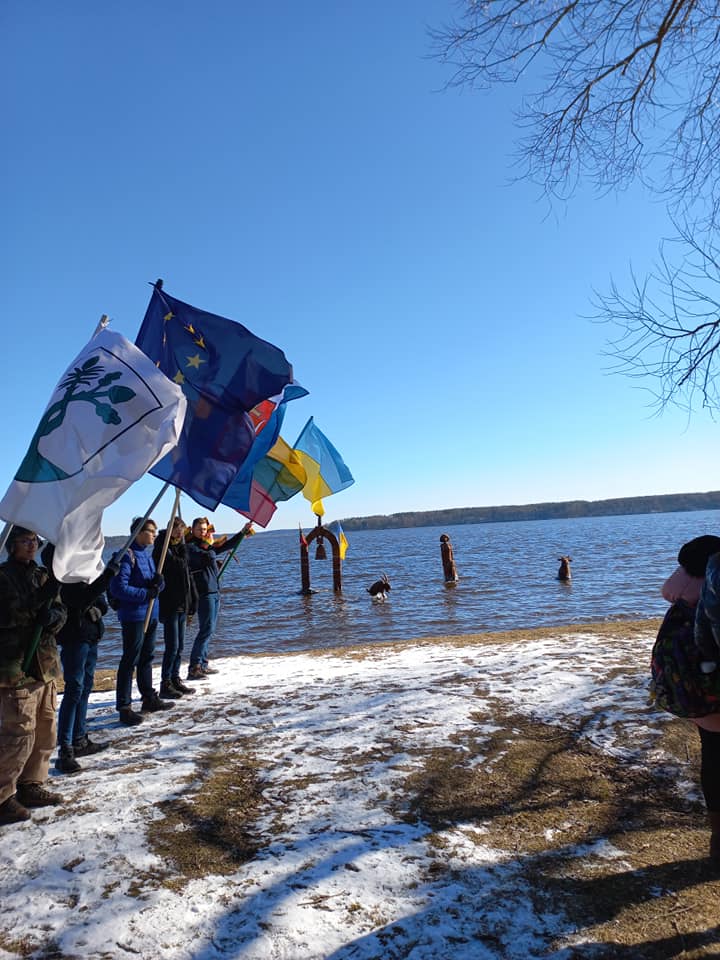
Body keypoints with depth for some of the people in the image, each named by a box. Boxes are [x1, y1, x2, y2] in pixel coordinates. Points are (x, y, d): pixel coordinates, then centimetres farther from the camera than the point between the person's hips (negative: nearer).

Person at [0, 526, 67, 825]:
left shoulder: (42, 575, 12)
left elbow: (60, 613, 9)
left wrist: (53, 616, -14)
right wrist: (40, 599, -28)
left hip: (45, 664, 7)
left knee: (45, 732, 13)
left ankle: (30, 785, 29)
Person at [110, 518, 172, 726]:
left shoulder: (148, 553, 11)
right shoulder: (127, 556, -14)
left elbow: (156, 583, 16)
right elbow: (118, 587, -20)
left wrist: (158, 582, -7)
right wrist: (146, 594, -17)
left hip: (151, 614, 8)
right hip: (133, 616, -8)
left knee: (146, 657, 18)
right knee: (130, 660, -3)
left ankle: (149, 698, 30)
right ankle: (124, 708, 4)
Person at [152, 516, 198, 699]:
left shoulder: (181, 550, 14)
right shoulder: (162, 551, -10)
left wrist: (192, 603, 13)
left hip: (182, 606, 8)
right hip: (169, 606, -8)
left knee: (179, 646, 13)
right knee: (172, 646, -6)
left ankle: (175, 680, 22)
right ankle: (165, 684, 3)